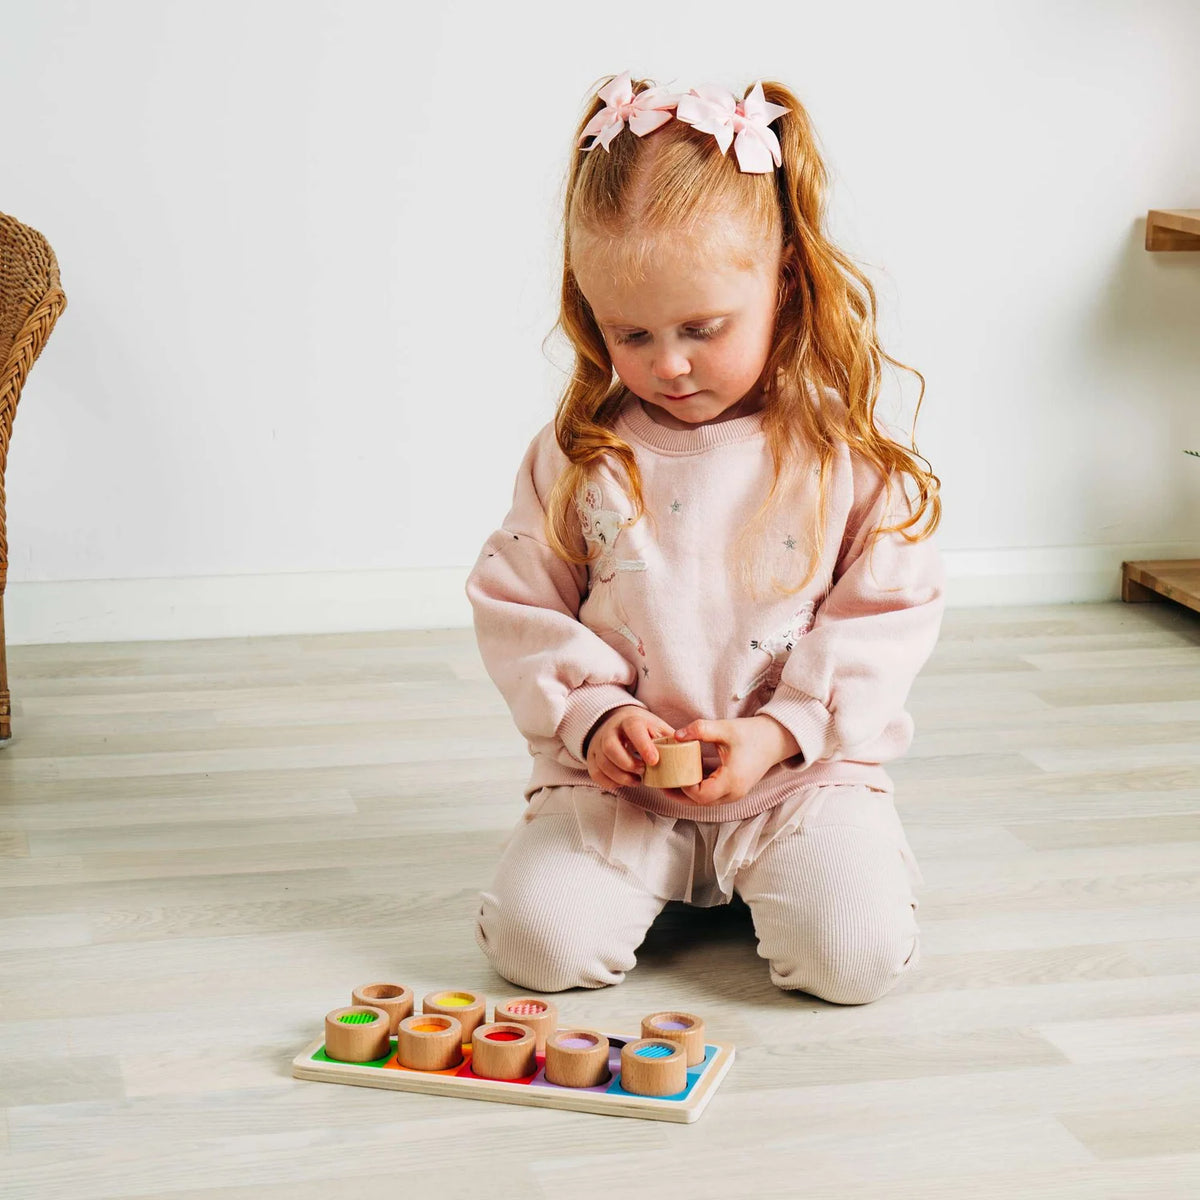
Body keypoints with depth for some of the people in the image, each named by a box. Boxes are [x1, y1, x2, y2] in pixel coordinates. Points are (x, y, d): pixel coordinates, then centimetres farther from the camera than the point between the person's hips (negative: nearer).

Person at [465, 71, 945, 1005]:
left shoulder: (844, 447, -4)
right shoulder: (581, 452, 0)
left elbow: (891, 612, -3)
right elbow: (516, 604, 5)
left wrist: (781, 730, -15)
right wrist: (593, 715, -12)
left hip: (804, 763, -1)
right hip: (615, 769, 1)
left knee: (855, 952, -22)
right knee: (542, 939, -20)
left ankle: (801, 856, 12)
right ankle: (655, 866, 13)